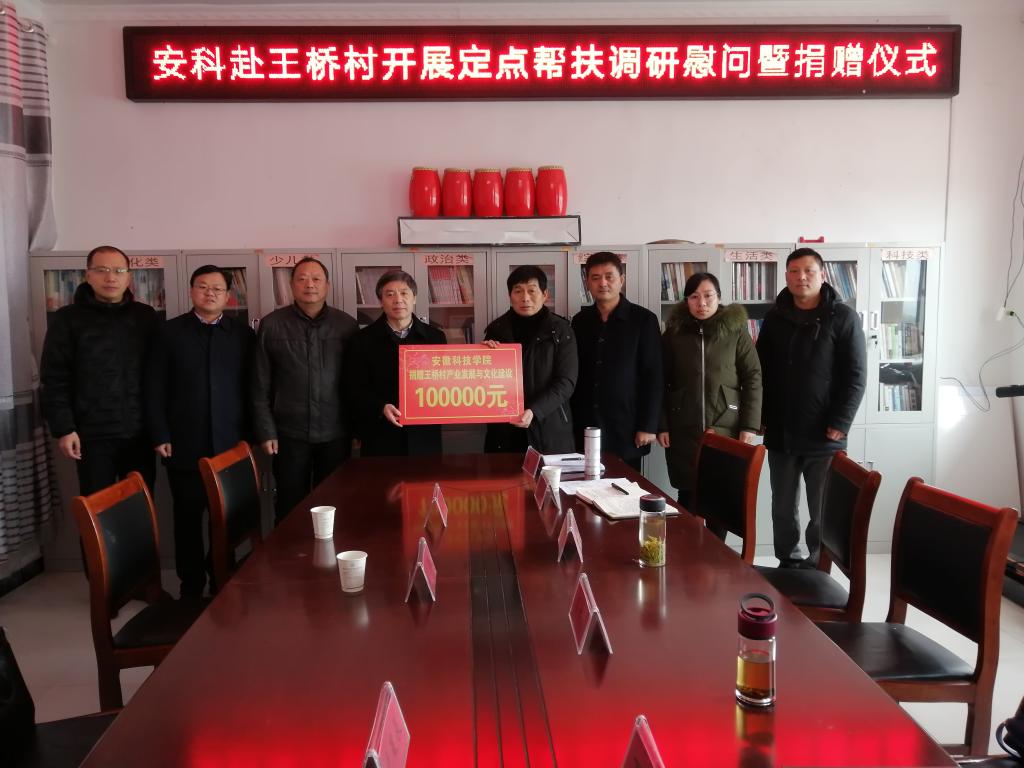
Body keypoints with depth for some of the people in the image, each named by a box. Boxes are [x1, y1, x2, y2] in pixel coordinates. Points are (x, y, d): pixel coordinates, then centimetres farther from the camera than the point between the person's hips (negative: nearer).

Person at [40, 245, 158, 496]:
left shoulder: (146, 316, 7)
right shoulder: (67, 319, 0)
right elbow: (55, 379, -3)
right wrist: (63, 429, -9)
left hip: (140, 431, 2)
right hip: (93, 435, -2)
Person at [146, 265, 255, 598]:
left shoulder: (243, 333, 7)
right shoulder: (170, 331, 5)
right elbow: (155, 389, 2)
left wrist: (251, 434, 1)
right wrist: (160, 436, -4)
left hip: (231, 444, 0)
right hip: (184, 445, 0)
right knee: (188, 517, 7)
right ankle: (191, 585, 20)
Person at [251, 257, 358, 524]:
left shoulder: (347, 325, 1)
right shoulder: (271, 325, -1)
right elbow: (260, 386, 0)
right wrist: (266, 431, -4)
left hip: (336, 433, 1)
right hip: (289, 433, -1)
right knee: (290, 505, 8)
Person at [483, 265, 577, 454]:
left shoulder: (561, 331, -2)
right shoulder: (496, 329, 6)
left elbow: (566, 382, -8)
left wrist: (534, 411, -20)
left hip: (550, 431, -2)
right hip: (504, 430, 2)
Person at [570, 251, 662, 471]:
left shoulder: (643, 319, -3)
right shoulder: (580, 320, 8)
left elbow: (653, 376, -5)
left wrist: (648, 426, -10)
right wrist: (568, 421, 6)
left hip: (626, 427, -3)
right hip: (585, 426, 3)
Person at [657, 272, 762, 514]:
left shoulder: (736, 330, 2)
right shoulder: (674, 333, 5)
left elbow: (753, 378, 0)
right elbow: (661, 382, 5)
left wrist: (749, 425, -6)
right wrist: (662, 425, -2)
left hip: (726, 429, 0)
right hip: (683, 430, 1)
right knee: (688, 494, 4)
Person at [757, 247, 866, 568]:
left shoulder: (843, 318, -3)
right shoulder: (774, 318, 8)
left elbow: (855, 376, -7)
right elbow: (761, 371, 12)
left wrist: (840, 423, -14)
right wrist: (761, 416, 4)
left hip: (823, 436, -4)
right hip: (780, 434, 4)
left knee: (823, 513, 5)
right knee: (783, 510, 11)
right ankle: (787, 565, 26)